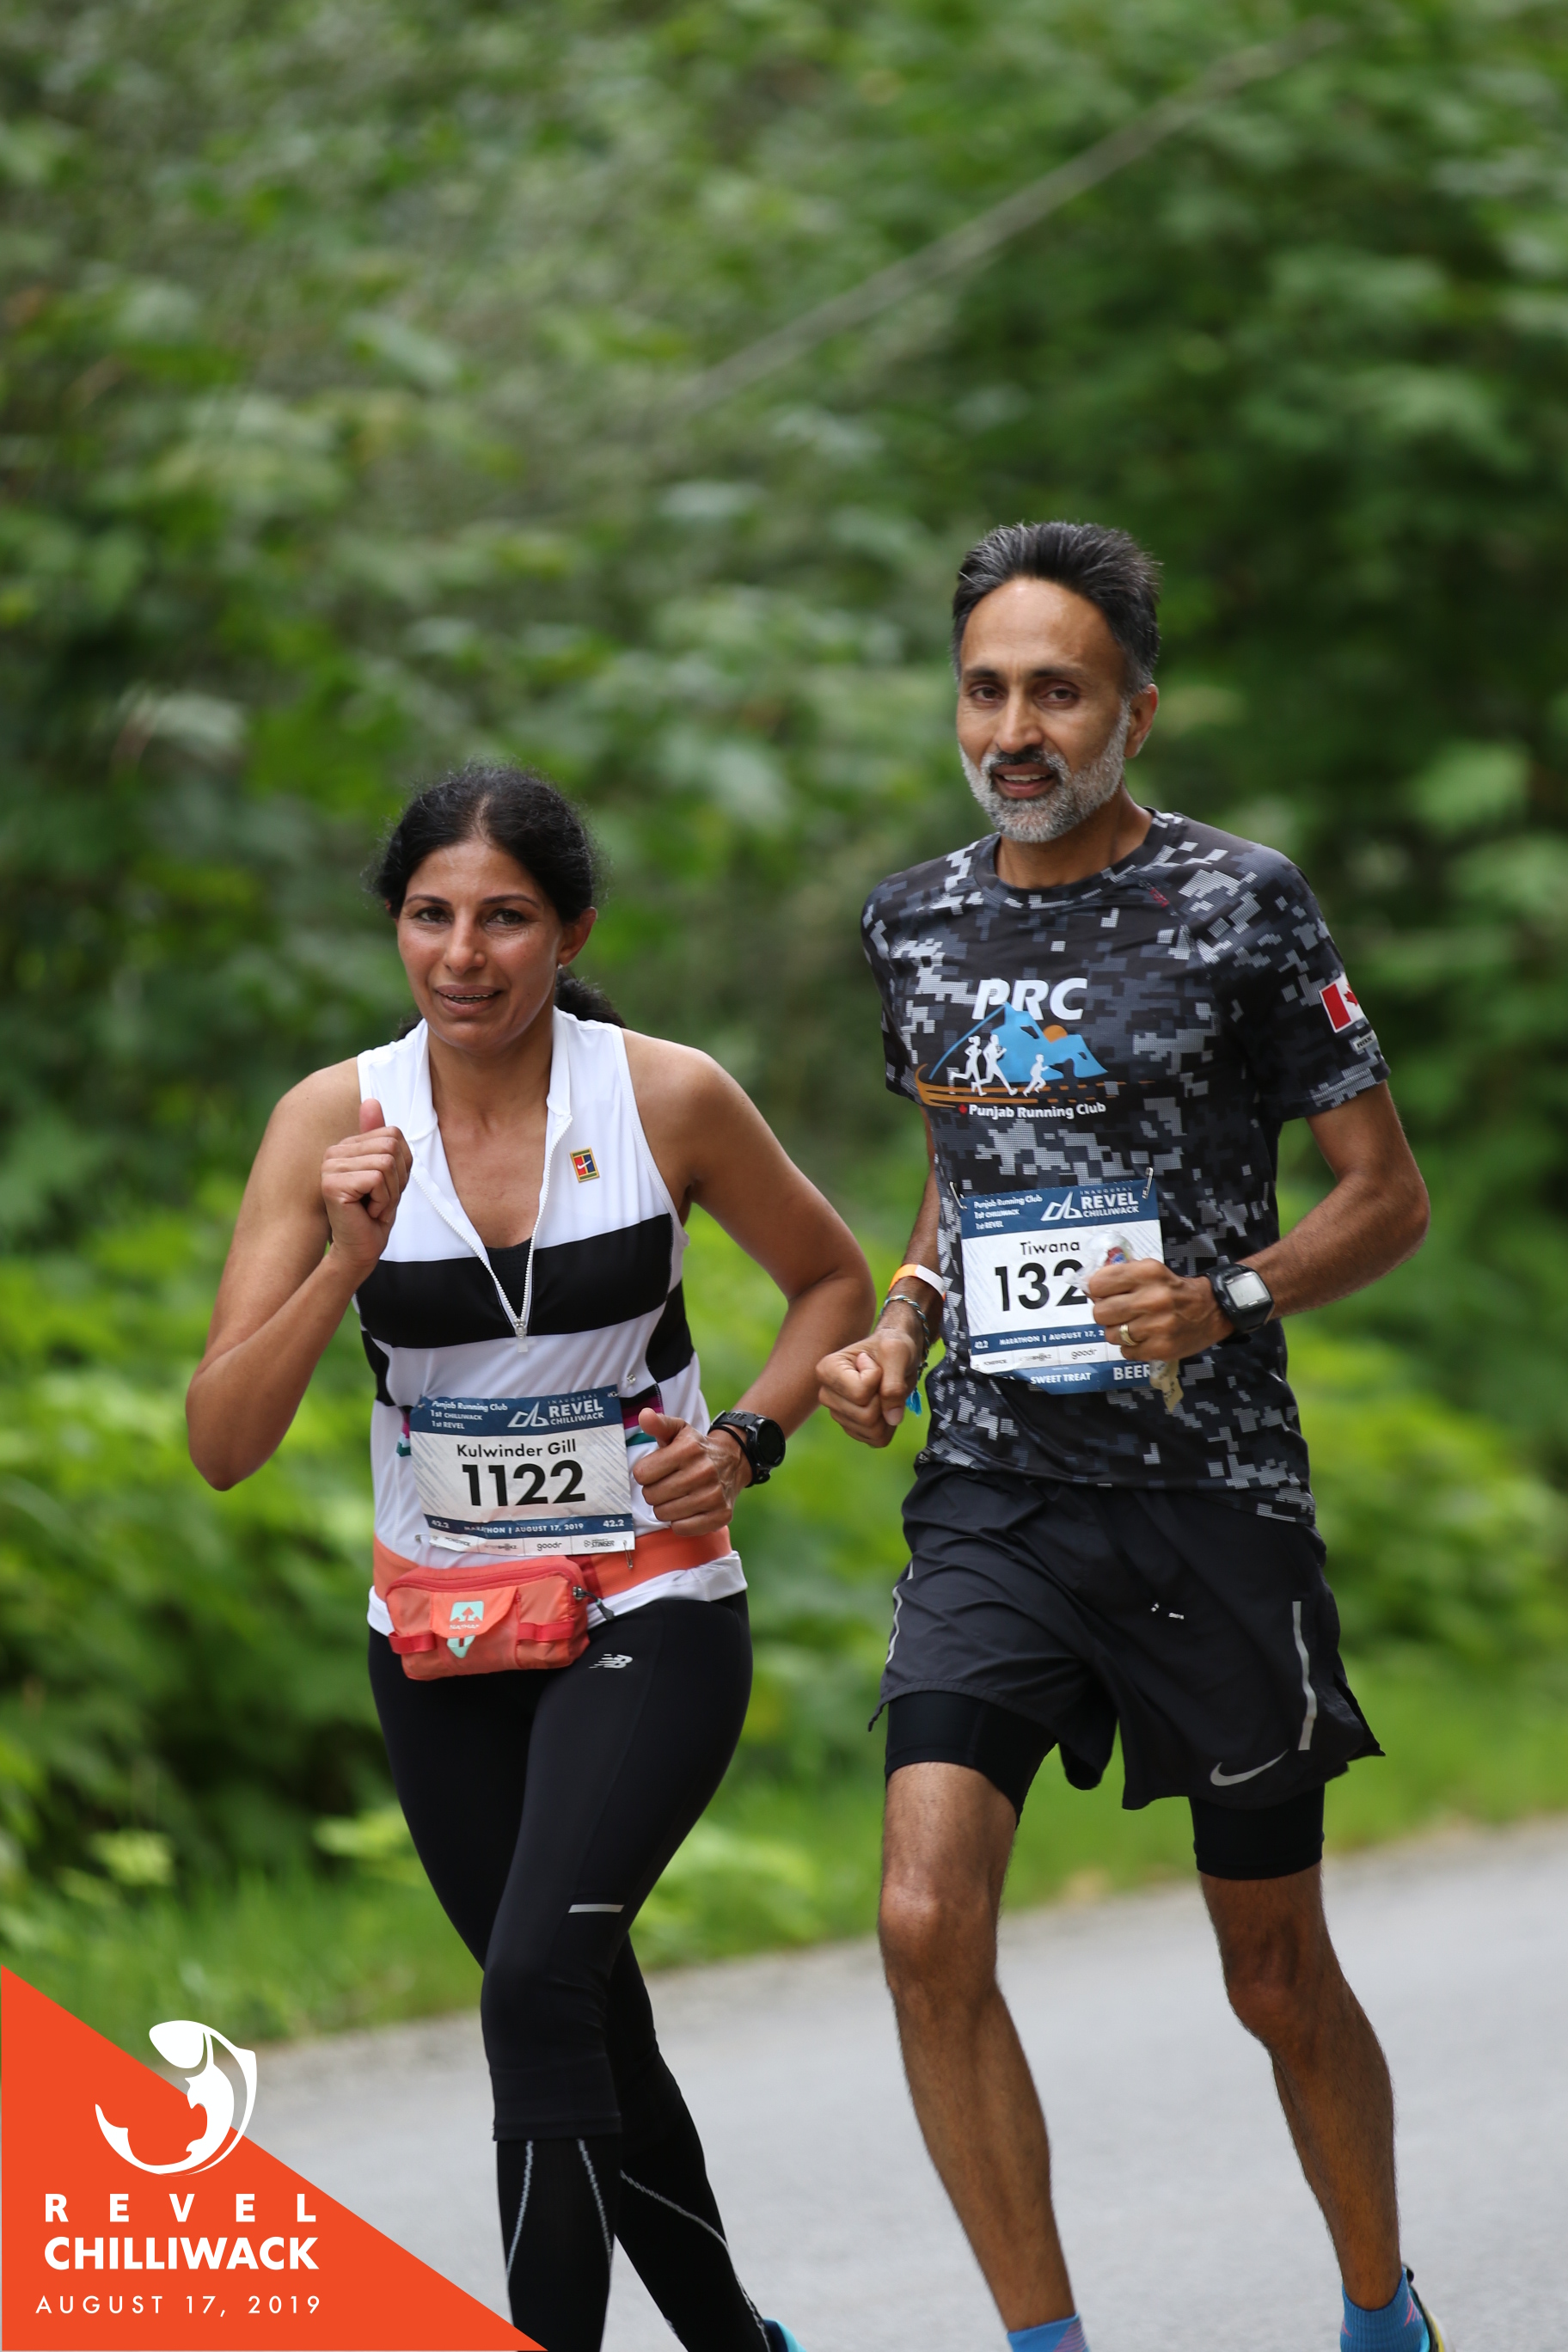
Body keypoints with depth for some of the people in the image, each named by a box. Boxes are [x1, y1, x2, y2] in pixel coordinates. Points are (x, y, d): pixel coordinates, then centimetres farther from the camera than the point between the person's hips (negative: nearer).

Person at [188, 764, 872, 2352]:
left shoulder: (670, 1098, -9)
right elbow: (222, 1445, -9)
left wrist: (746, 1438, -8)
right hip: (440, 1644, 3)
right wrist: (347, 1261, -23)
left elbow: (835, 1285, 10)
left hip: (648, 1620, -3)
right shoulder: (334, 1120, -6)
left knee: (539, 1984, -24)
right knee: (591, 2034, 14)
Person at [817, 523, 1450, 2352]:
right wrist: (895, 1329, 8)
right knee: (926, 1922, -16)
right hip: (991, 1498, 3)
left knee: (1275, 1973, 7)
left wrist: (1228, 1301, -18)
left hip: (1211, 1496, -3)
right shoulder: (918, 925, 9)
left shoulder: (1238, 904, -5)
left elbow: (1388, 1196, -1)